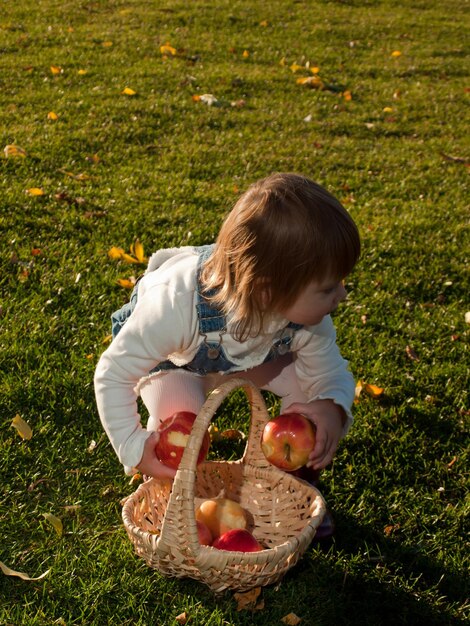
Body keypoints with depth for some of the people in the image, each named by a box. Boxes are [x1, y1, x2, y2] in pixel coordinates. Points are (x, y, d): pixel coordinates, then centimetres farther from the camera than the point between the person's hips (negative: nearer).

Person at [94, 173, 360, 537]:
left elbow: (332, 374, -17)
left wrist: (332, 408, -40)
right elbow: (114, 374, -35)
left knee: (307, 383, -18)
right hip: (174, 358, -4)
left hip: (249, 357, 4)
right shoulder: (179, 306, -47)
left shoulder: (309, 318, -33)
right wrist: (133, 448, -39)